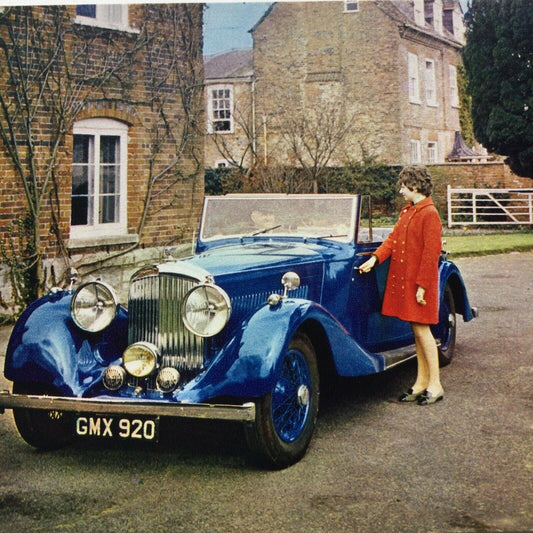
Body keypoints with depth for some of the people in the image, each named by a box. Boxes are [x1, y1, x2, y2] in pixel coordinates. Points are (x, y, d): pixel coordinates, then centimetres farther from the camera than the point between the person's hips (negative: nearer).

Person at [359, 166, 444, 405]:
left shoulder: (430, 214, -13)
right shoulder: (406, 211, 15)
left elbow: (431, 252, -17)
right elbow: (393, 239, 11)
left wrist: (422, 285, -19)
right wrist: (375, 258, -5)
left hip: (419, 281, -8)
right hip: (402, 279, 8)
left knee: (422, 330, -4)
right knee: (417, 331, 11)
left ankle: (435, 385, 4)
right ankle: (421, 383, 17)